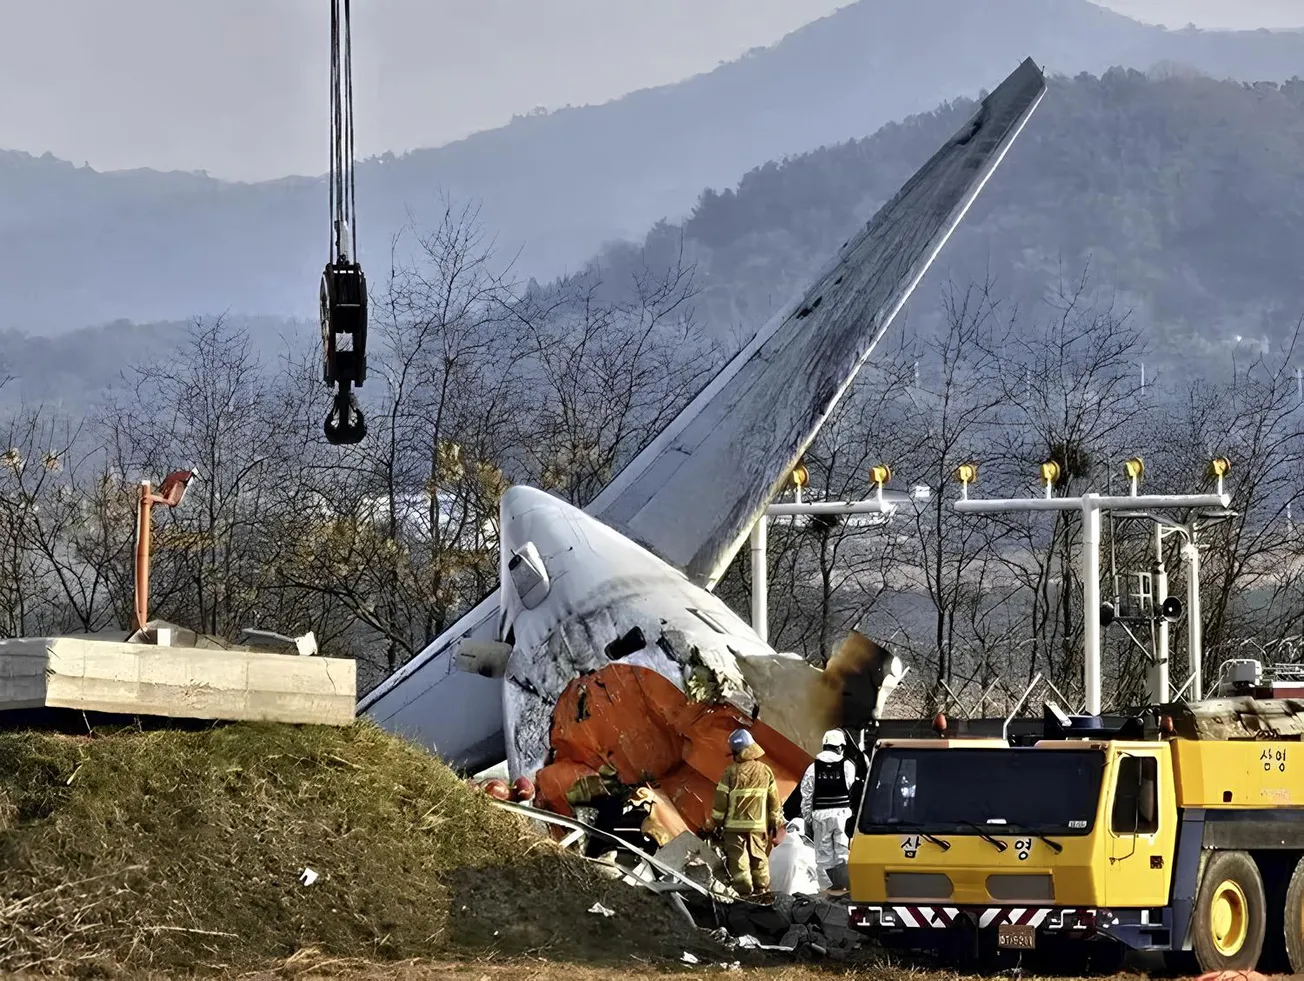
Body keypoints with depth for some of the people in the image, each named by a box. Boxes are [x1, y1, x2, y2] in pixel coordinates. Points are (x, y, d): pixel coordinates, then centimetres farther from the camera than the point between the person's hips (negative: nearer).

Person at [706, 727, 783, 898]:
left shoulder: (731, 772, -11)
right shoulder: (766, 771, 2)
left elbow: (721, 799, -9)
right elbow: (774, 800, 7)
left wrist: (715, 822, 2)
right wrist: (774, 821, 20)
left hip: (734, 825, -4)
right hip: (758, 825, 4)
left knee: (738, 859, 0)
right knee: (759, 858, 13)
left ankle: (744, 892, -3)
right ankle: (762, 890, 17)